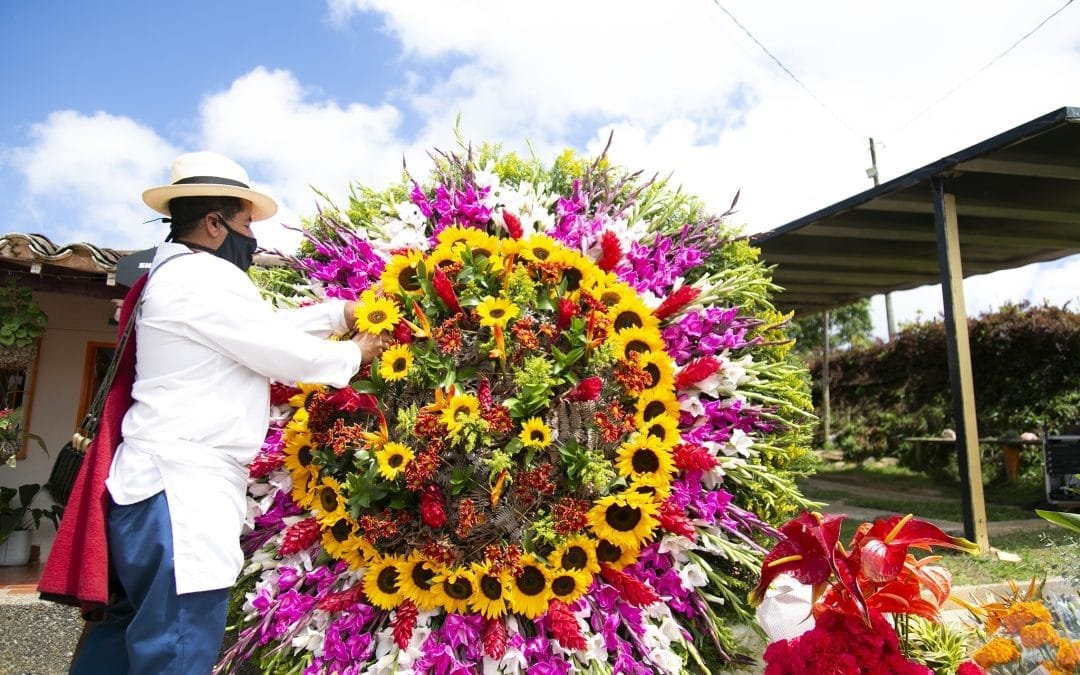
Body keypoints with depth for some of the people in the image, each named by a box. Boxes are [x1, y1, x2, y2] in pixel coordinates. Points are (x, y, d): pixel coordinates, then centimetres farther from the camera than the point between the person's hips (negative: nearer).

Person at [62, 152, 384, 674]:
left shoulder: (179, 275, 18)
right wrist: (355, 354, 3)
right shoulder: (203, 277, -15)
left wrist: (343, 311, 19)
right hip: (184, 489, -11)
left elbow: (270, 326, 19)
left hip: (173, 482, 11)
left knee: (129, 632, 20)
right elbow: (285, 355, -13)